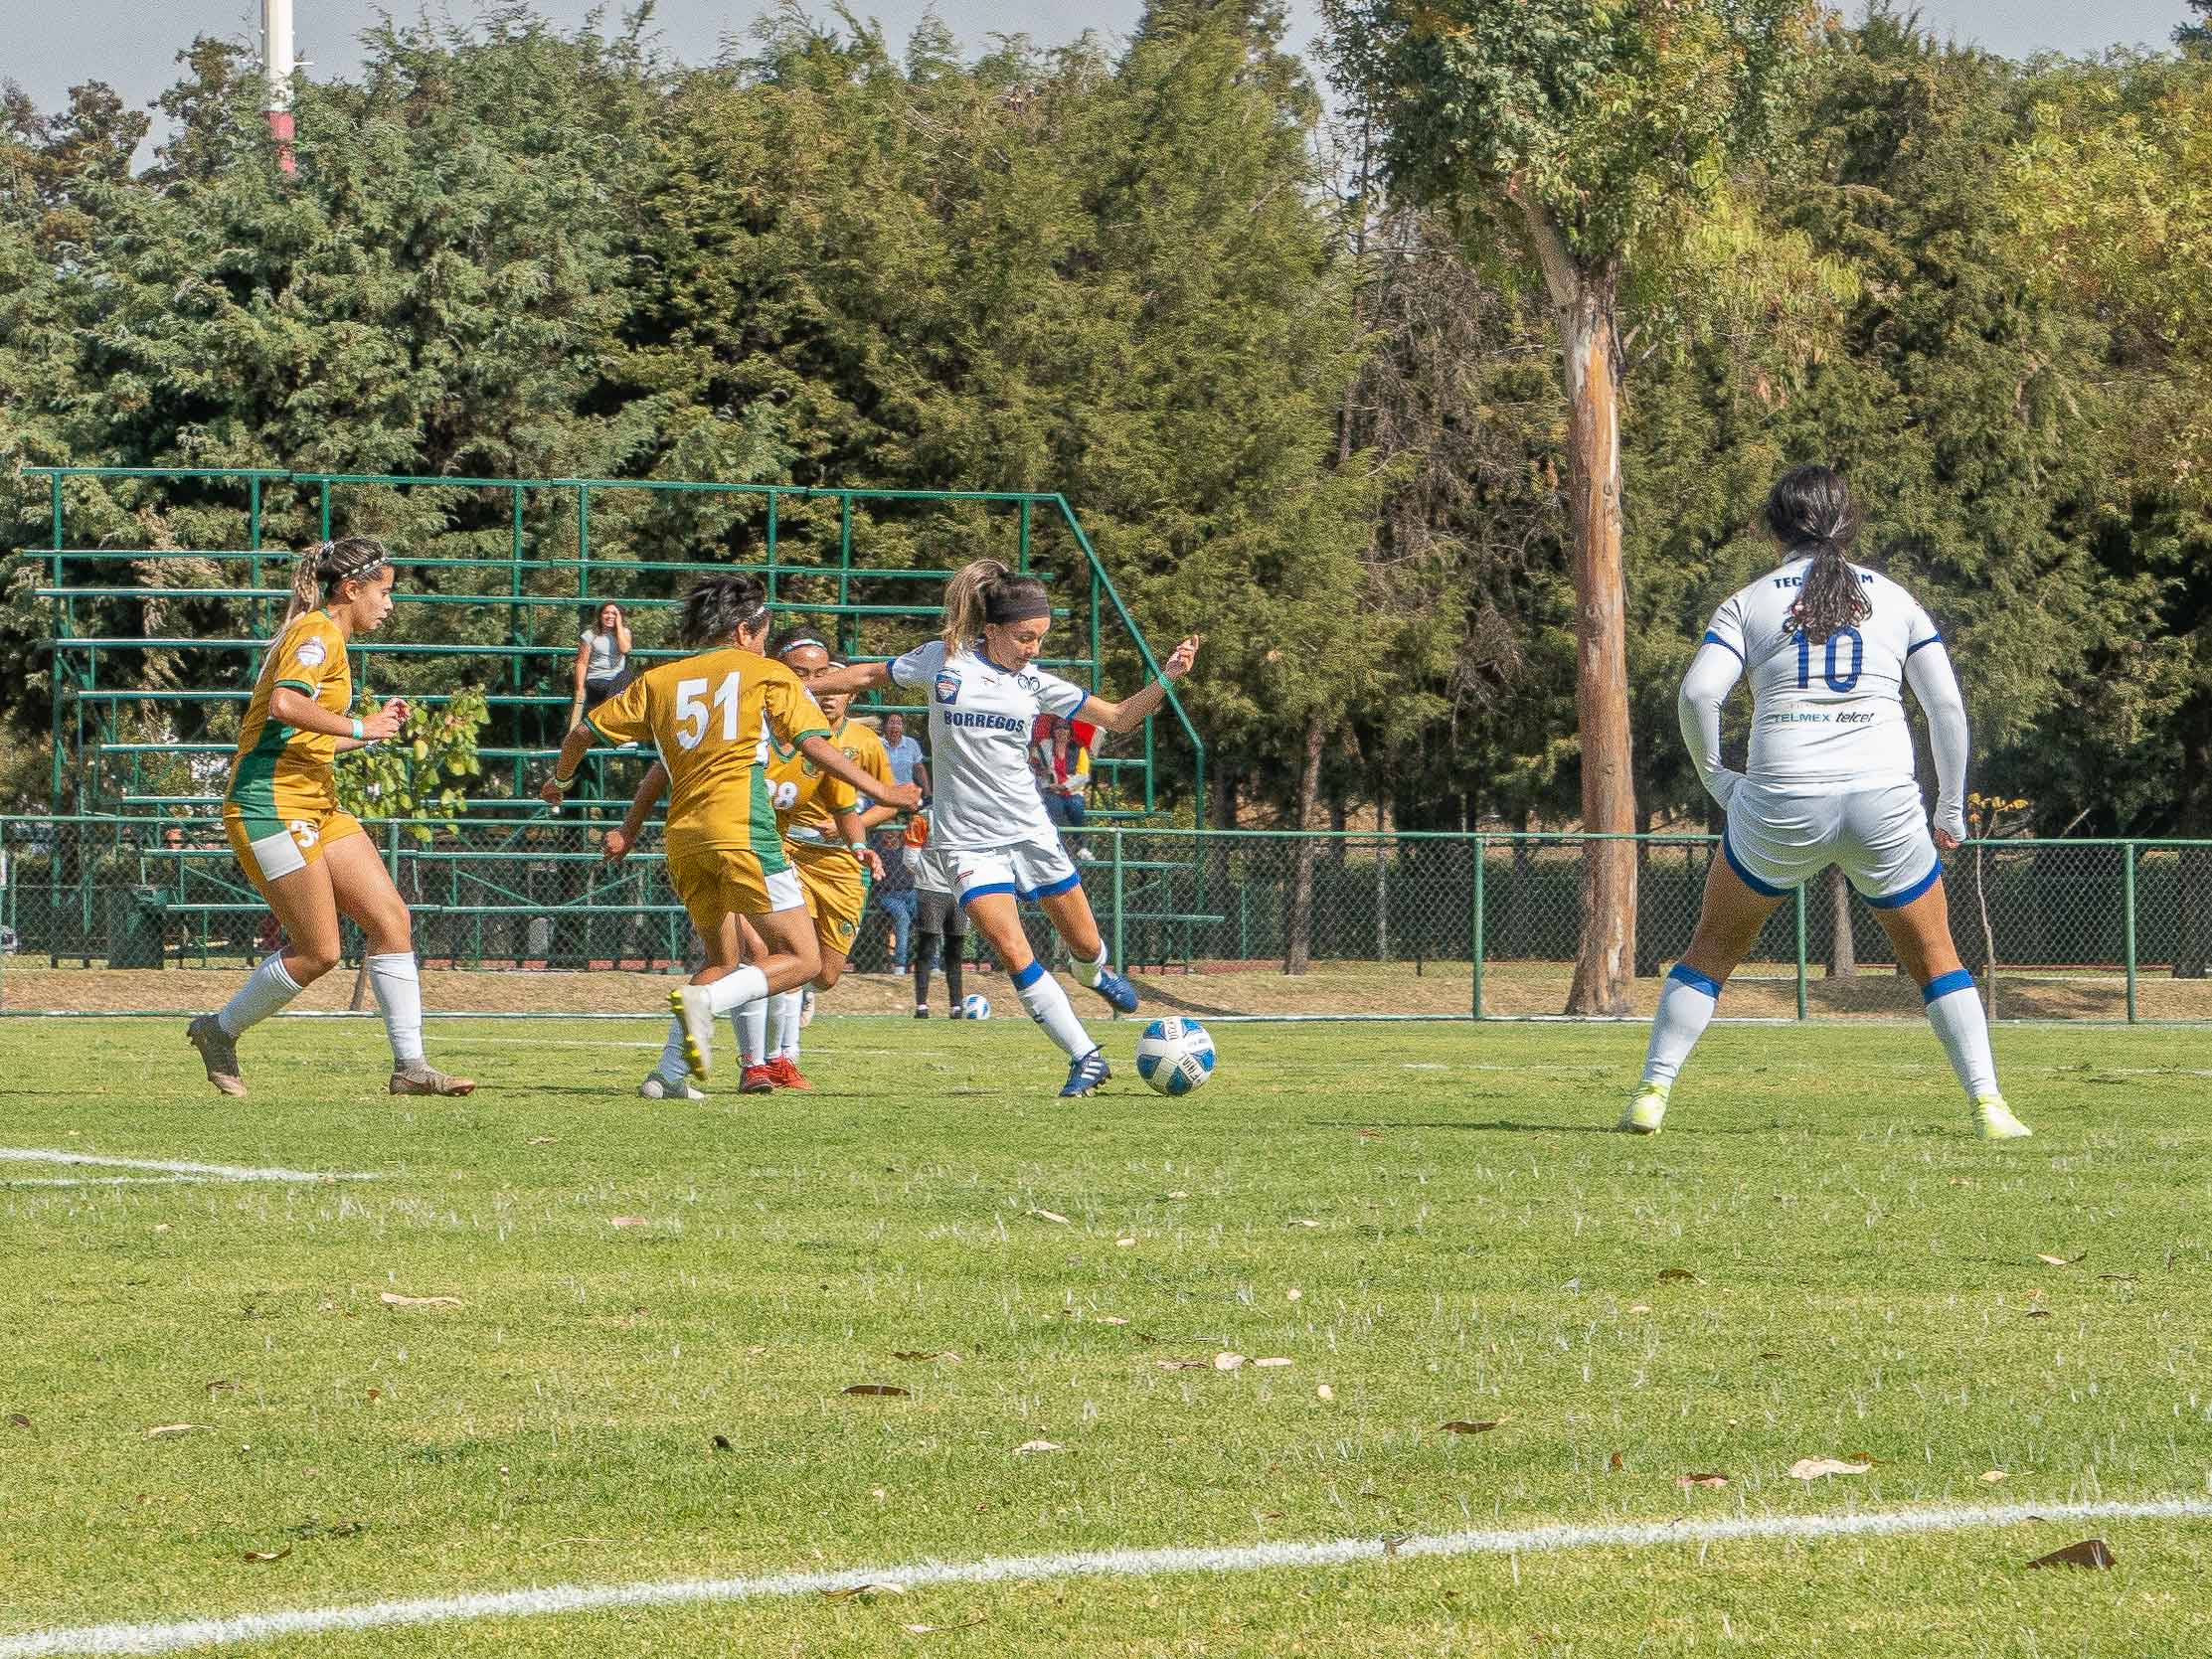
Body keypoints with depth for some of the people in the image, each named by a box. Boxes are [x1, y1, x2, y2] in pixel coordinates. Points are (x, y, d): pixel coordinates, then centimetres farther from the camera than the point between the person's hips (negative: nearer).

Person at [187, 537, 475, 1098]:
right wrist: (356, 727, -19)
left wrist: (373, 728, 19)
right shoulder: (317, 632, -11)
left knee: (392, 921, 0)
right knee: (318, 952, -7)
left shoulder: (325, 635, 19)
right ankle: (219, 1032, 12)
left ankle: (410, 1066, 0)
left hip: (316, 804, 10)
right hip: (271, 804, -10)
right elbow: (285, 703, -29)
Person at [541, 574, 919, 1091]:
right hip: (743, 830, -6)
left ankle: (668, 1069, 4)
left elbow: (585, 730, 20)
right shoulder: (767, 674, 8)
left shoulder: (660, 680, 19)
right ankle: (703, 1001, -26)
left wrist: (560, 781, 39)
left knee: (723, 960, 21)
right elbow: (814, 744, -2)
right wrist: (879, 789, 4)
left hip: (683, 835, 6)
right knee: (800, 959, -2)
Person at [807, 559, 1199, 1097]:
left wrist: (1166, 679, -10)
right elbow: (871, 675, 11)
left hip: (1030, 831, 3)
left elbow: (1119, 717, 5)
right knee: (1012, 951, -18)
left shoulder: (1036, 683, 1)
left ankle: (1096, 975, 50)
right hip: (966, 840, -3)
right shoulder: (942, 659, -5)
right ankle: (1086, 1058, -10)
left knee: (1085, 944, 11)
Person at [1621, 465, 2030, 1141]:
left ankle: (1652, 1093, 12)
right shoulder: (1895, 598, 11)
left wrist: (1714, 775, 7)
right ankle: (1988, 1104, 5)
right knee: (1935, 957, 17)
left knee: (1713, 946, 19)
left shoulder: (1749, 603, 7)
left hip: (1779, 806, -1)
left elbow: (1697, 692, -8)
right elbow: (1947, 705, 5)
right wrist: (1951, 809, 13)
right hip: (1884, 803, 1)